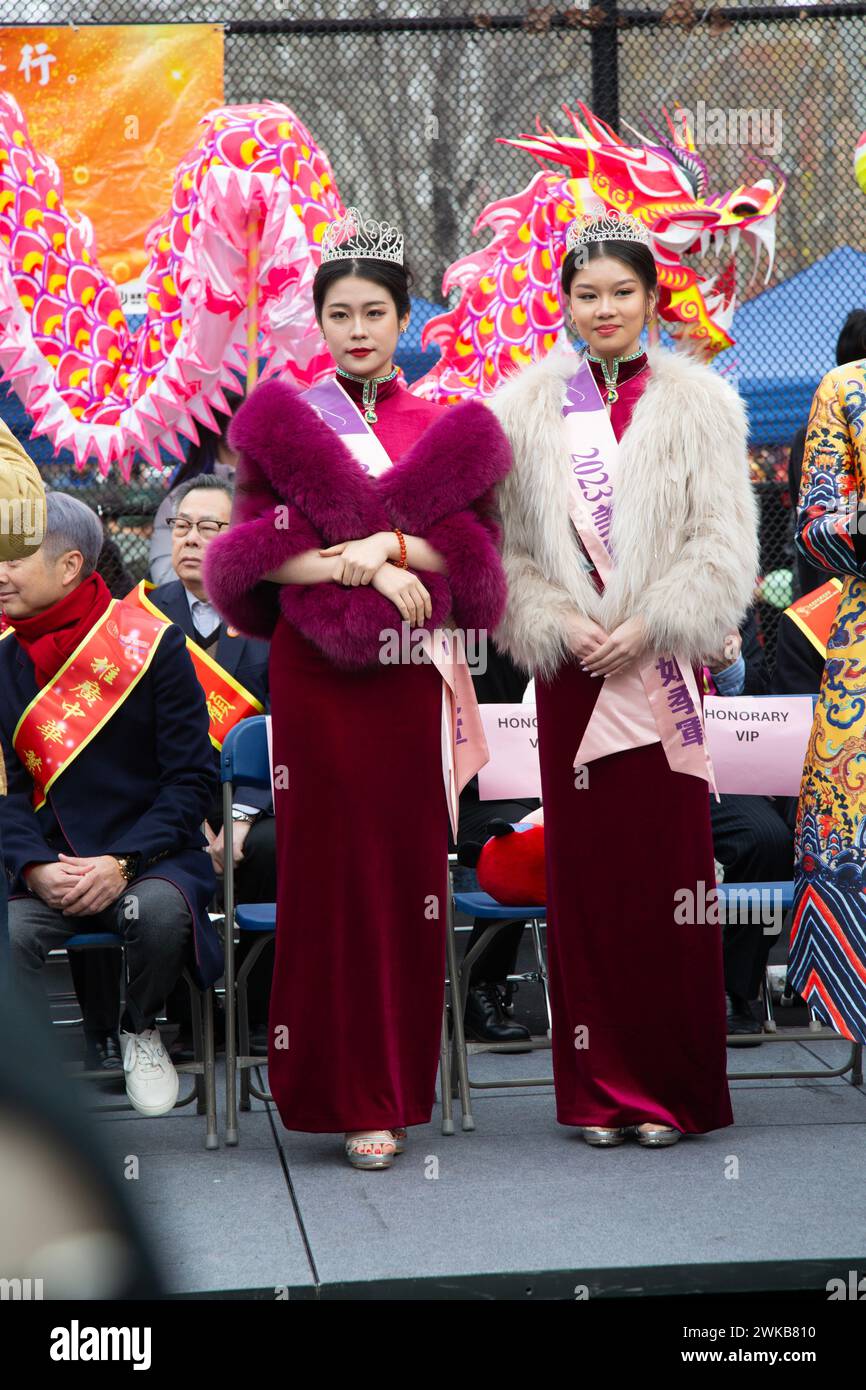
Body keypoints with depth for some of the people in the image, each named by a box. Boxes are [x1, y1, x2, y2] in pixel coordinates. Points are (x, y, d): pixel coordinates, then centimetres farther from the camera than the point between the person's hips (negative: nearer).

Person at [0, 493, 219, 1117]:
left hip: (149, 858, -2)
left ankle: (141, 1030, -2)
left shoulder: (150, 646, -4)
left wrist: (121, 863, -17)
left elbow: (191, 779, -4)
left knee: (160, 910, -35)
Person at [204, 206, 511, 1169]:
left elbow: (476, 554, 4)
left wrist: (395, 545, -13)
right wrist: (360, 570, -13)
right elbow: (255, 550, -1)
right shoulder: (281, 421, 7)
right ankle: (351, 1094, 1)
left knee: (408, 866, 0)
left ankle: (401, 1083, 8)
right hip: (315, 671, -1)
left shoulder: (447, 432, 10)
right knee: (330, 867, -3)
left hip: (411, 674, 1)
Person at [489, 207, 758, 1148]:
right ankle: (601, 1089, 9)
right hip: (571, 667, 1)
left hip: (662, 667, -1)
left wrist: (645, 626, -12)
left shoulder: (697, 405, 3)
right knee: (583, 869, 2)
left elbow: (723, 544, -2)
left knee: (666, 864, -2)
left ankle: (672, 1087, 6)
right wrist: (560, 624, -9)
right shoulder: (526, 408, 7)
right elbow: (505, 545, 6)